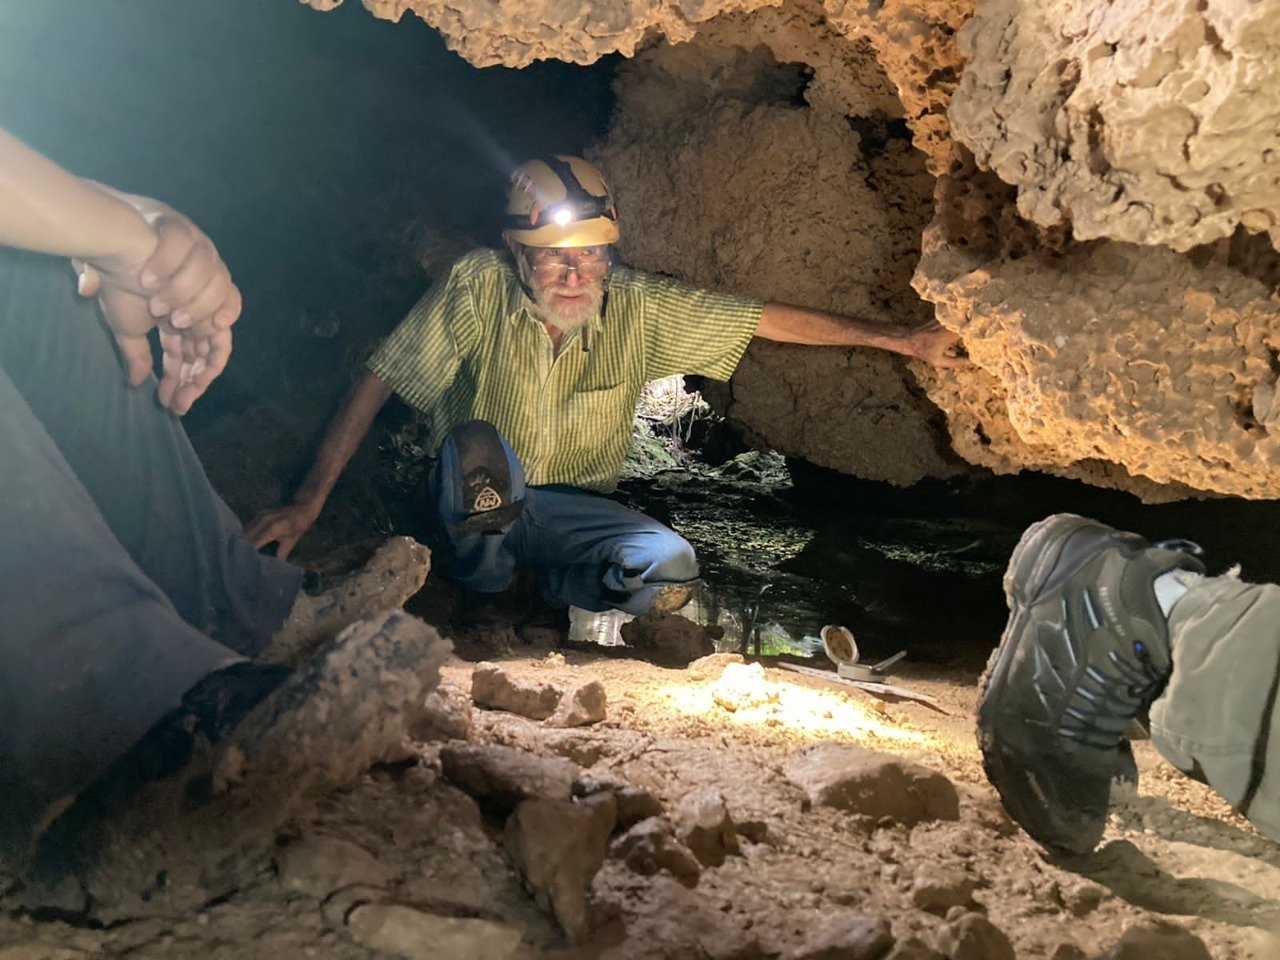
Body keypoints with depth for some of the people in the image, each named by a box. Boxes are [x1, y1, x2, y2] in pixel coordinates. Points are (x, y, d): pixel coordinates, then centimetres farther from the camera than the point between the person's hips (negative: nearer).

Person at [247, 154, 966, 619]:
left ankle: (542, 587, 3)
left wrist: (903, 340, -7)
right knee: (475, 442, -37)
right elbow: (379, 383, -16)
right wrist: (312, 500, -19)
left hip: (574, 508, 3)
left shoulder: (640, 307, -12)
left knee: (672, 569, -26)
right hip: (475, 503, -3)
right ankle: (483, 579, -9)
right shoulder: (478, 287, -19)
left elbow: (772, 319, -8)